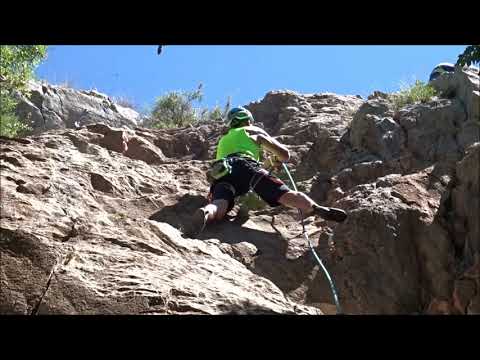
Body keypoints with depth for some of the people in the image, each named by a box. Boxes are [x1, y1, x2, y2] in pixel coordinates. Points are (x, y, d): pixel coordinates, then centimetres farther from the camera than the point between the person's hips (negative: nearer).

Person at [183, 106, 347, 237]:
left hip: (221, 172, 2)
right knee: (286, 194, -13)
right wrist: (277, 161, 52)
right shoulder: (253, 131, 32)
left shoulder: (223, 140, 43)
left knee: (218, 207, -26)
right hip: (246, 165, -2)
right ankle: (315, 208, -37)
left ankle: (204, 214, -58)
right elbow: (285, 154, 28)